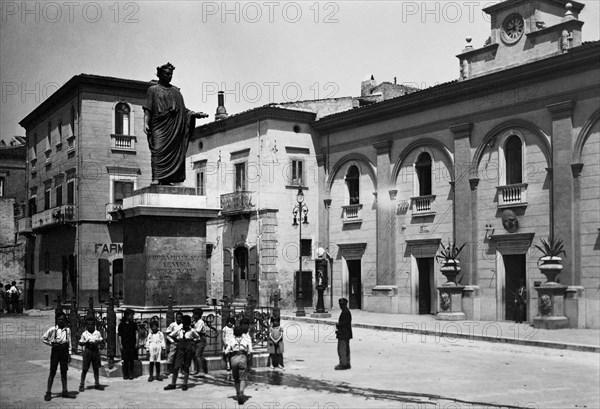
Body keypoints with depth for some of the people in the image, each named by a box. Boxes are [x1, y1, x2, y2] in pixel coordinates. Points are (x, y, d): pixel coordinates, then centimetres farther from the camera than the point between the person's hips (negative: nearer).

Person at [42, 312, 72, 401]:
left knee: (64, 372, 6)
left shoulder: (67, 330, 5)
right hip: (55, 351, -2)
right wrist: (51, 343, -5)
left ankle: (65, 391, 13)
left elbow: (69, 342, 9)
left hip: (64, 351, 2)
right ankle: (48, 392, 3)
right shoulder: (52, 329, -3)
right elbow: (43, 338, 4)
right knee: (52, 372, -2)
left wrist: (69, 354, 6)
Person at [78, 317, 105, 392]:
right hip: (87, 350, -2)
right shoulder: (84, 334, 0)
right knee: (85, 369, 0)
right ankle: (82, 385, 7)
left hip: (96, 351, 3)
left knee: (96, 368, 9)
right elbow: (80, 343, 2)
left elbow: (101, 341, 12)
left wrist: (102, 345, -8)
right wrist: (86, 342, -17)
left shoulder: (98, 333, 6)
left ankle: (97, 384, 19)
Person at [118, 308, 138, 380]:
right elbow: (120, 335, 4)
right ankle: (125, 374, 6)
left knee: (131, 359, 1)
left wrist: (136, 343, -1)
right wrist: (121, 344, -1)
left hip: (132, 344, 1)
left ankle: (131, 374, 7)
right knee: (125, 360, -1)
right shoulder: (121, 324, 3)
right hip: (124, 344, -1)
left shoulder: (133, 324, 6)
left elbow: (136, 333, 6)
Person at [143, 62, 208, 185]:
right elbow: (147, 109, 3)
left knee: (173, 151, -4)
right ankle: (156, 178, -18)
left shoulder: (175, 91, 20)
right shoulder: (153, 90, 11)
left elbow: (183, 109, 16)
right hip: (159, 125, -4)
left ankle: (167, 179, -3)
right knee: (158, 151, -14)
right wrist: (146, 123, -11)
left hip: (174, 127, 4)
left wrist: (196, 113, 2)